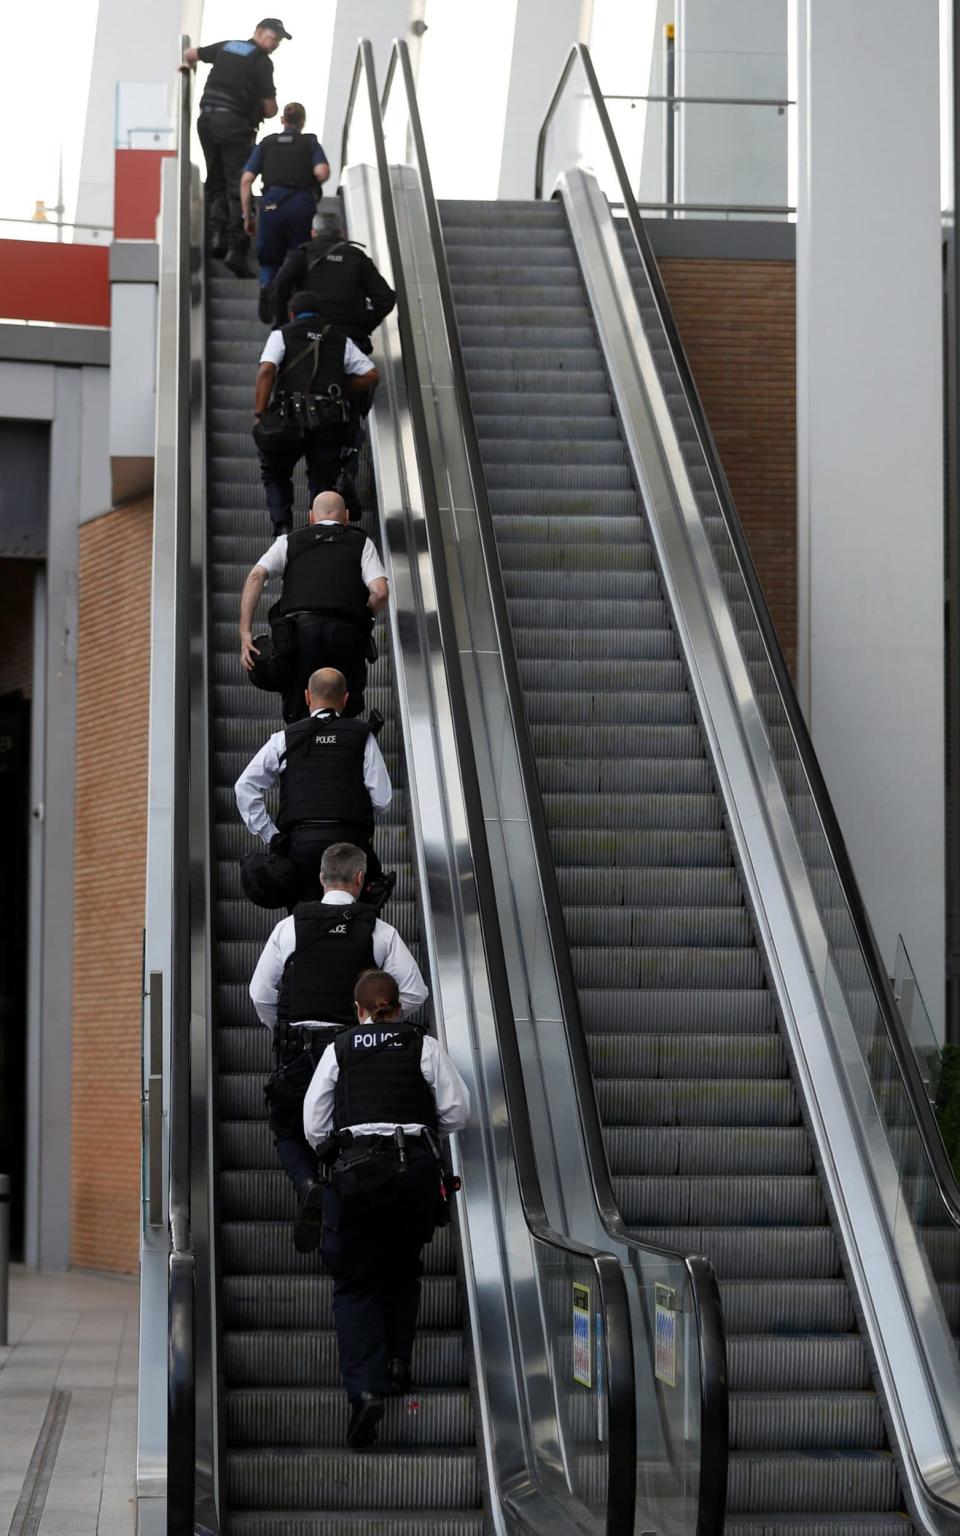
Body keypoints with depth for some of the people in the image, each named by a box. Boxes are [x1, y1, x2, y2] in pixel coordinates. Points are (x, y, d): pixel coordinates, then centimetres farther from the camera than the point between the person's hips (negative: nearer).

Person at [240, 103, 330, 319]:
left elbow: (246, 180, 7)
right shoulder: (311, 143, 12)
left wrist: (247, 216, 11)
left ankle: (267, 287, -19)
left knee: (269, 261, 12)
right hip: (302, 202, -1)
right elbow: (322, 172, -7)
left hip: (272, 203, 1)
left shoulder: (266, 143, 17)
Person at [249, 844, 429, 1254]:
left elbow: (261, 993, 2)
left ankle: (308, 1186, -12)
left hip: (296, 1049, 0)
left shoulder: (291, 926, 0)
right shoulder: (379, 931, -1)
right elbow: (415, 993, -1)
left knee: (288, 1131, 16)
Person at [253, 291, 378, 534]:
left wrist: (259, 416, -9)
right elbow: (371, 375, 11)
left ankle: (283, 526, 2)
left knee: (275, 475, 19)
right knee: (323, 483, 11)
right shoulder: (340, 340, 16)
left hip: (292, 419, -2)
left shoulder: (282, 335, 8)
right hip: (330, 422, 2)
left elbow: (266, 371, -9)